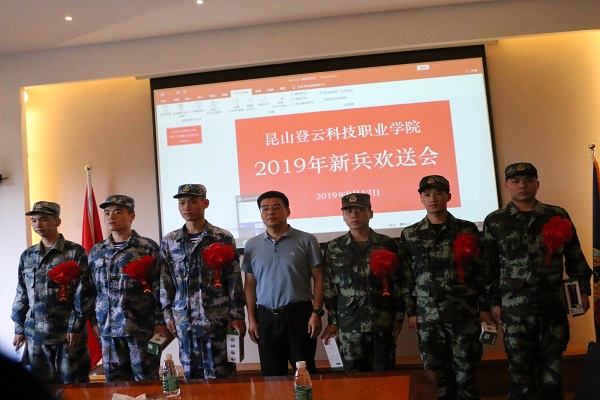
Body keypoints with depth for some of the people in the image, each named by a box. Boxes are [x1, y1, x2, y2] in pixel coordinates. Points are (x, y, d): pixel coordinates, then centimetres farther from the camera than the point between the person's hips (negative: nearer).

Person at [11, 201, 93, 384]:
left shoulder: (75, 252, -4)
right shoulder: (27, 256, 12)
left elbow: (84, 294, -8)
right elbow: (21, 295, 15)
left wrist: (75, 326, -12)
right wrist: (19, 328, 12)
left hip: (68, 333, -4)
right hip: (35, 334, 5)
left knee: (73, 384, 4)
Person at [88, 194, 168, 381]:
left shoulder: (148, 247, -2)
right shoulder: (96, 252, 12)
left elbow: (159, 288, -5)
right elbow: (92, 289, 15)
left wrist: (160, 322, -8)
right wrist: (94, 321, 10)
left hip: (141, 326, -4)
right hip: (108, 329, 4)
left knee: (146, 379, 4)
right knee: (114, 379, 11)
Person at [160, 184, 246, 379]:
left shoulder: (223, 238, -1)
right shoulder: (168, 242, 7)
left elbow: (234, 281, -1)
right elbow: (165, 283, 10)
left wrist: (237, 316, -4)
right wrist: (168, 315, 7)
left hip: (218, 319, -2)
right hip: (184, 321, 3)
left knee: (221, 377, 5)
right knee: (191, 376, 11)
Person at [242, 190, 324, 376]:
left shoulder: (306, 241, -2)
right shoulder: (252, 245, 7)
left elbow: (318, 278, -2)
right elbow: (250, 284, 10)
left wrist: (316, 313, -8)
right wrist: (251, 318, 5)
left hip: (299, 314, -3)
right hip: (265, 317, 3)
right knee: (271, 374, 12)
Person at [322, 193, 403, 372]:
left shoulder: (387, 244, 2)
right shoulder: (333, 248, 4)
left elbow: (398, 283, 4)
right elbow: (329, 287, 5)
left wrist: (399, 317, 1)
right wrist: (332, 322, 3)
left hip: (383, 324, 0)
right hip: (349, 327, 0)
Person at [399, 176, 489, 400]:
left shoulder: (468, 230, 5)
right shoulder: (409, 235, 8)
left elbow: (481, 272, 5)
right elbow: (407, 277, 7)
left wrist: (485, 308, 1)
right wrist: (411, 312, 4)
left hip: (465, 313, -1)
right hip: (428, 316, 1)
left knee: (465, 371, 3)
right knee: (436, 370, 5)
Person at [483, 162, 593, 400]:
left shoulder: (558, 216, 6)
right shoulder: (494, 222, 3)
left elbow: (575, 257, 12)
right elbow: (489, 267, 4)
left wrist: (583, 289, 9)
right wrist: (494, 302, 2)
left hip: (554, 304, 2)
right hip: (515, 307, -1)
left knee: (552, 366, 11)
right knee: (520, 369, 6)